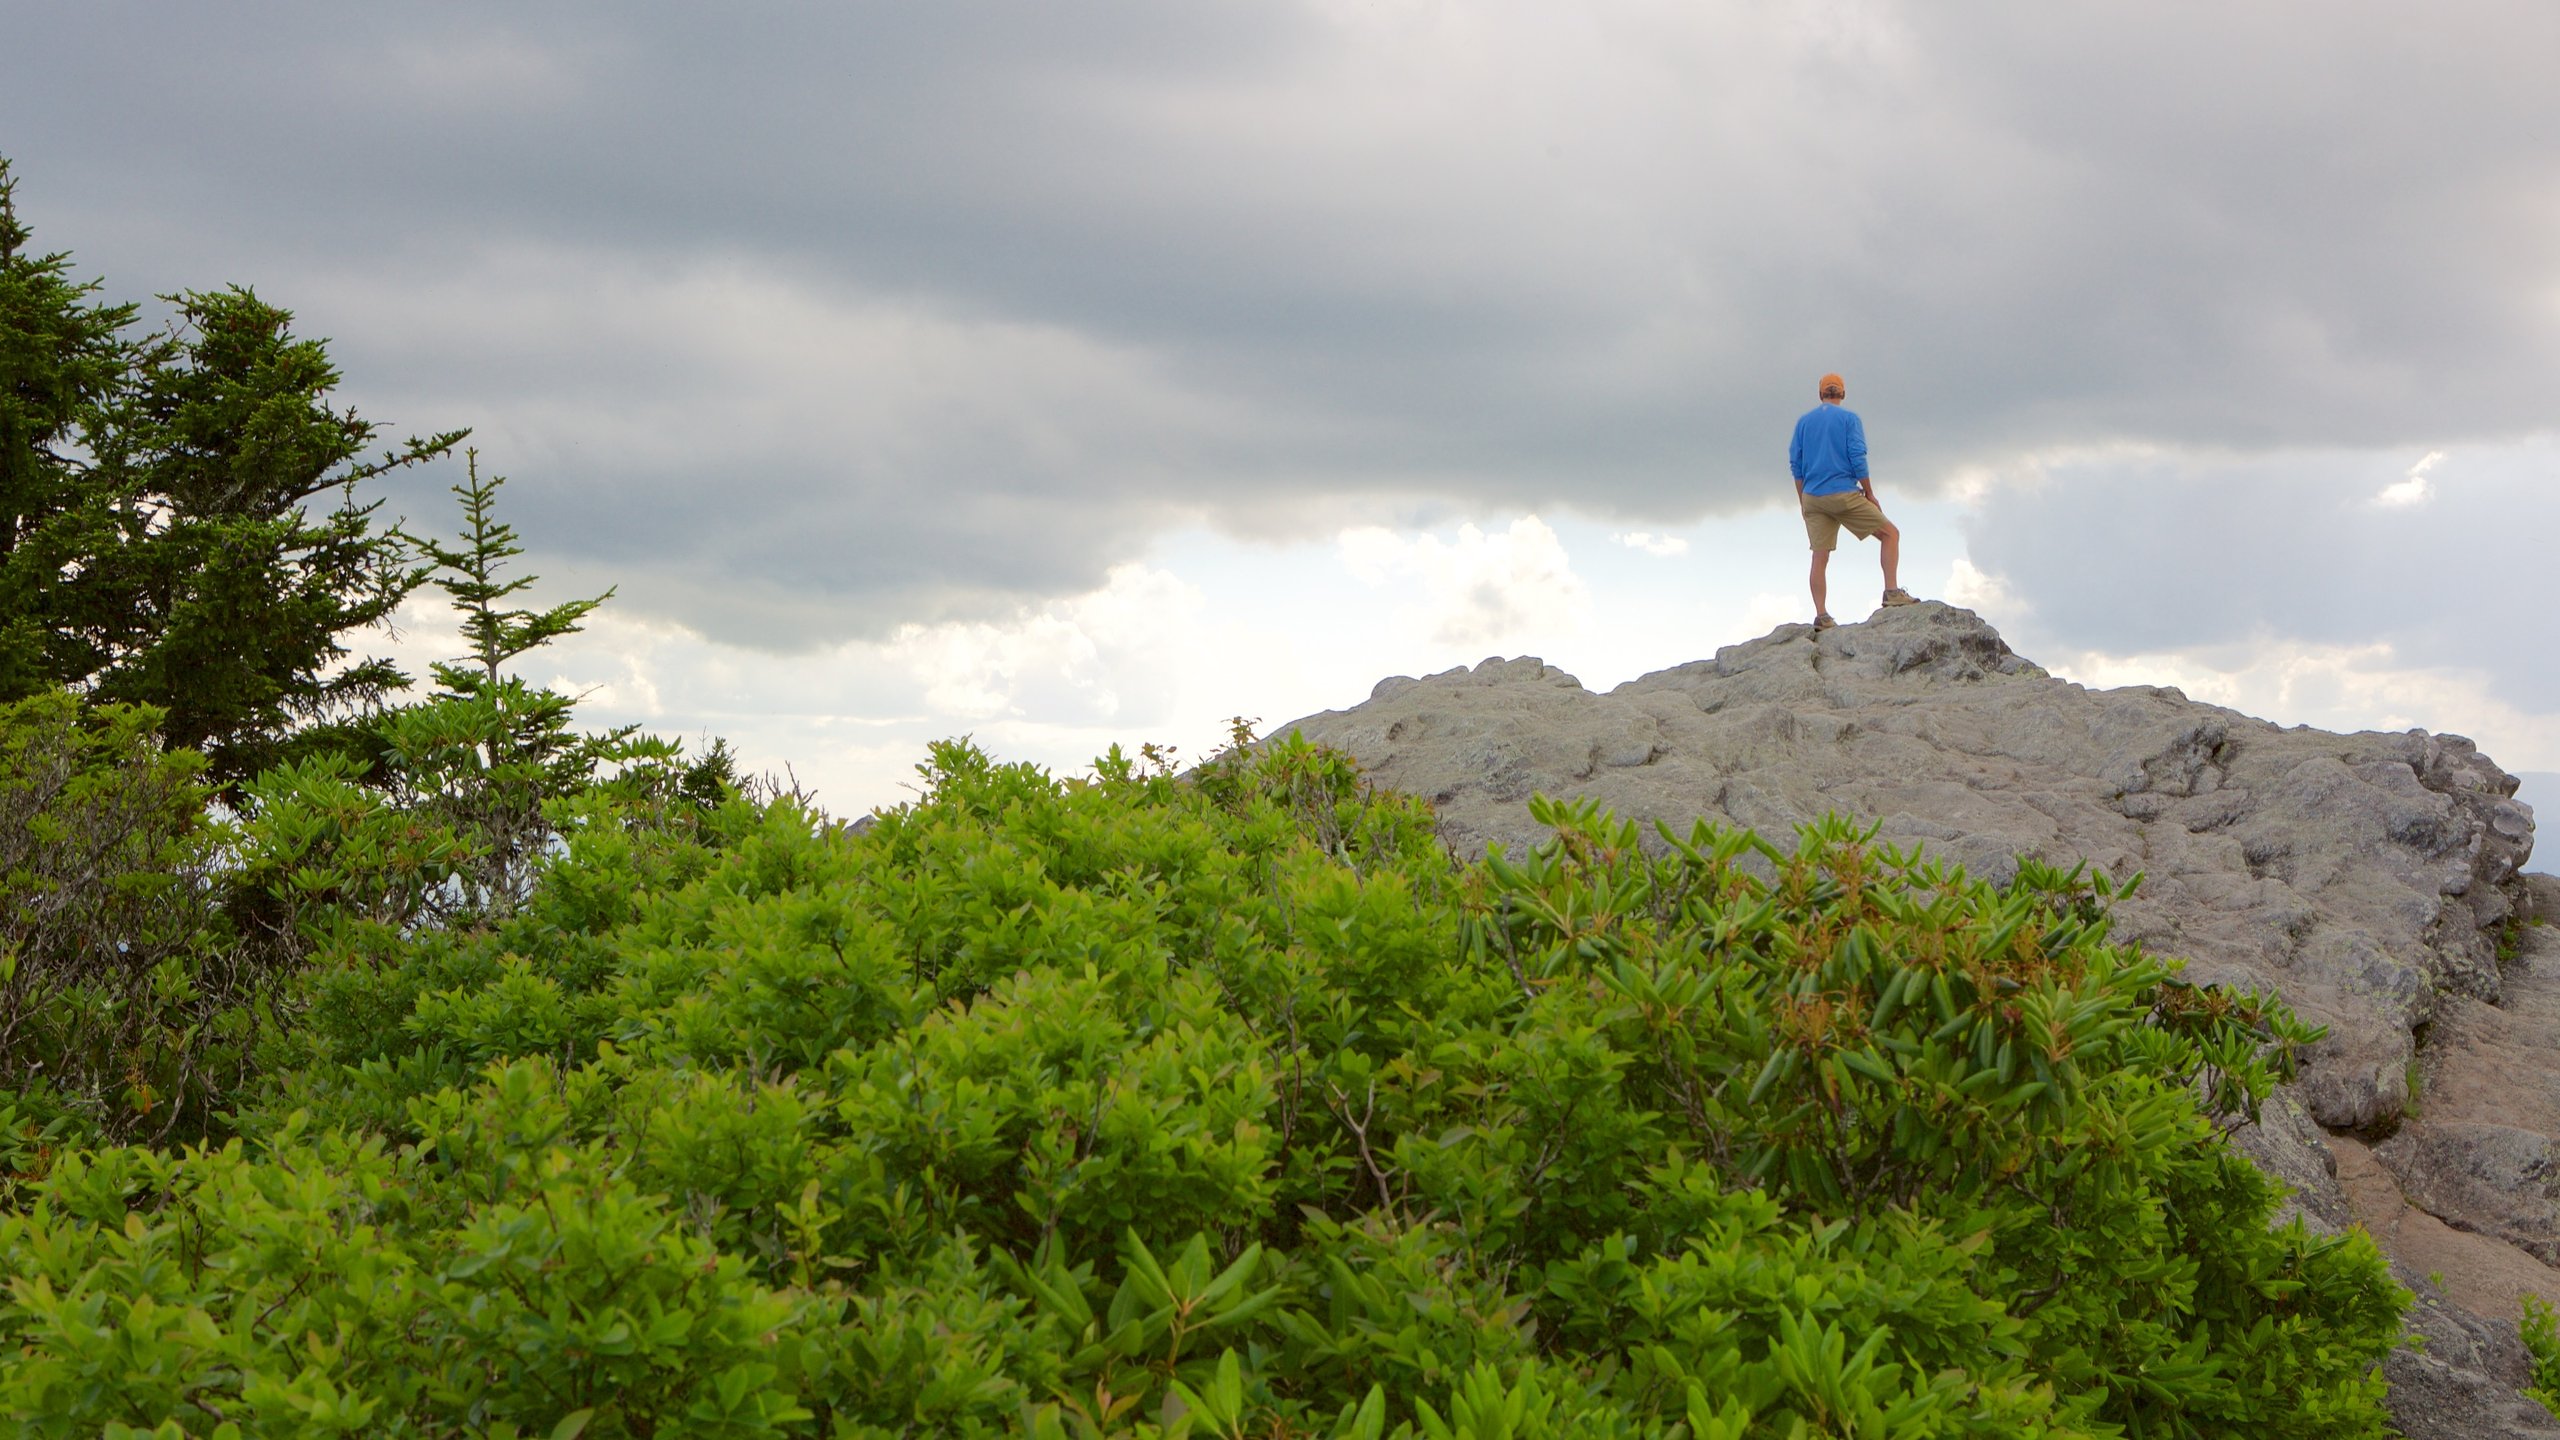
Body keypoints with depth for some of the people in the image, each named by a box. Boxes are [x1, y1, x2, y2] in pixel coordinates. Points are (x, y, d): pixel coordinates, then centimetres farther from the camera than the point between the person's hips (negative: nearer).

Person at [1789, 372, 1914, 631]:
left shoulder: (1804, 422, 12)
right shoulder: (1850, 418, 0)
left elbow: (1796, 464, 10)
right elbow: (1858, 458, -9)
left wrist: (1803, 502, 15)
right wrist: (1869, 494, -1)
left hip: (1812, 499, 4)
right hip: (1844, 494, -4)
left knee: (1820, 557, 2)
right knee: (1891, 534, 7)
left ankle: (1821, 616, -7)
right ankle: (1892, 591, -6)